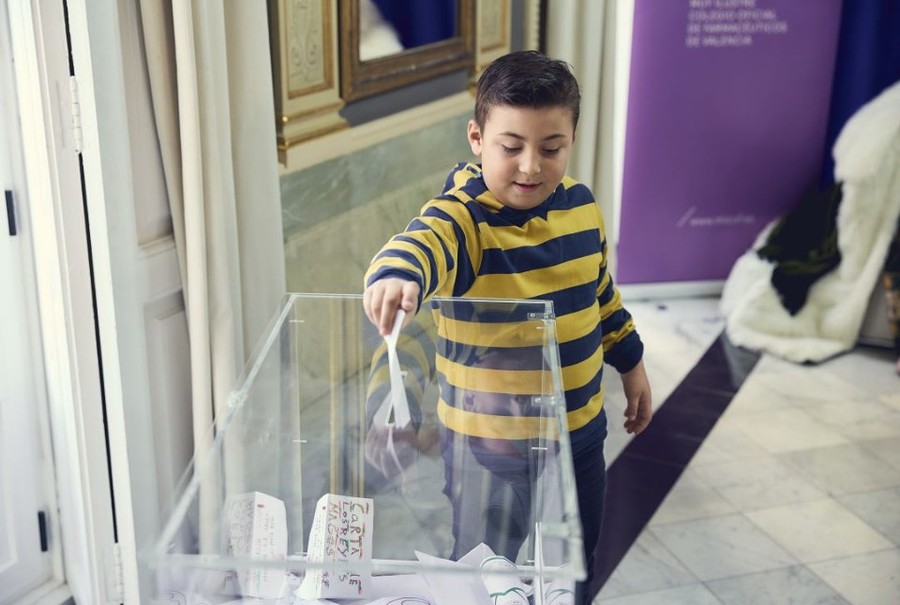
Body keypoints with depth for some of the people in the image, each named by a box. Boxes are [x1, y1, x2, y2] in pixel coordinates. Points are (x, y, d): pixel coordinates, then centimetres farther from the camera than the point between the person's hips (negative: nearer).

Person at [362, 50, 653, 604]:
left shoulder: (581, 204, -2)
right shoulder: (463, 217, -22)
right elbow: (424, 242, -46)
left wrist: (631, 363, 21)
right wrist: (397, 275, -68)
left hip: (581, 430, 6)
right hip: (489, 440, -5)